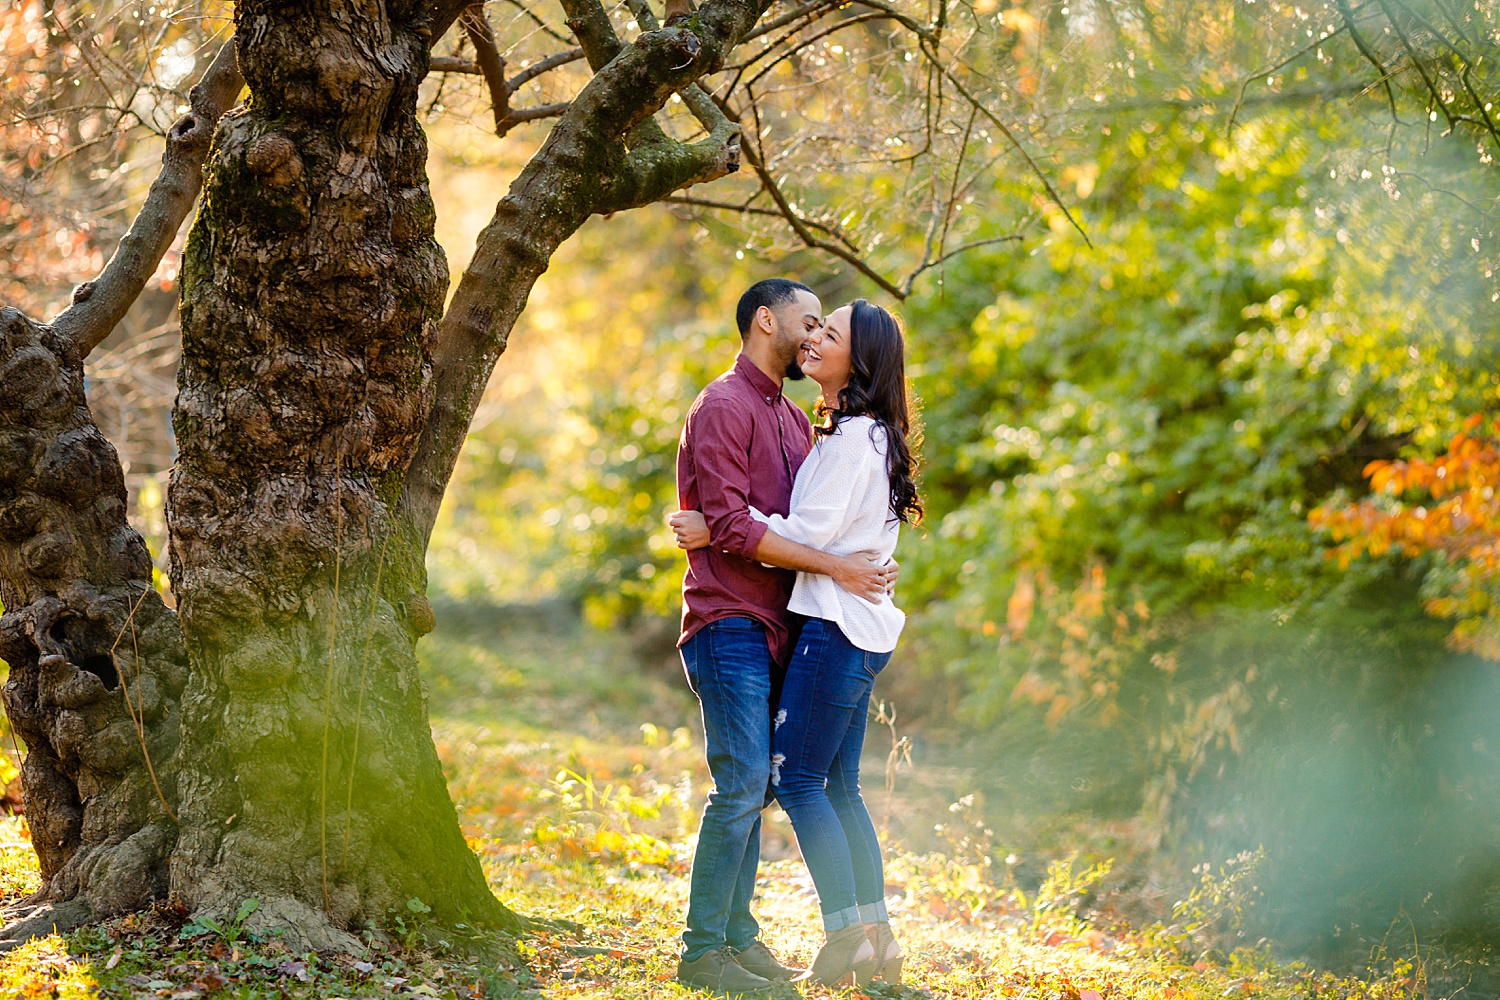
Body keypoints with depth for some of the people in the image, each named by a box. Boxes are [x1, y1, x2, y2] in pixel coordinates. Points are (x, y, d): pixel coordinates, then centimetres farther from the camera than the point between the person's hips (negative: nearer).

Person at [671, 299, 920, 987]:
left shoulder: (852, 438, -13)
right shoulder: (868, 435, 17)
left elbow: (809, 533, -17)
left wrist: (715, 530, -10)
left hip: (838, 624, -10)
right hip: (861, 627, 10)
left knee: (797, 776, -7)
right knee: (838, 786, 11)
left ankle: (845, 934, -8)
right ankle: (875, 937, 12)